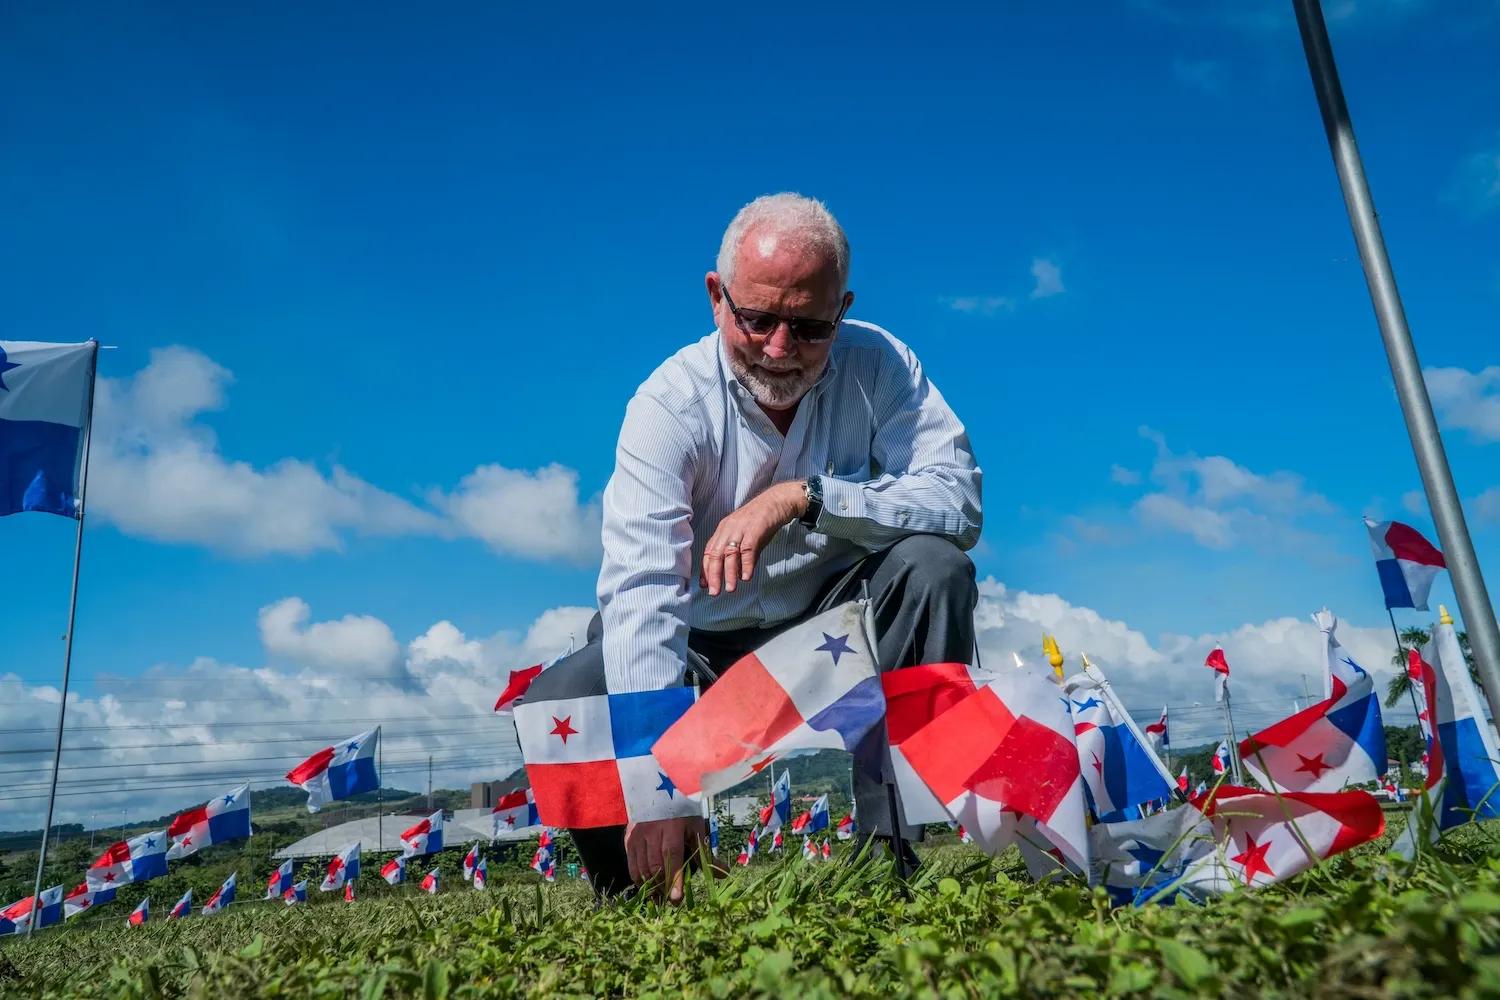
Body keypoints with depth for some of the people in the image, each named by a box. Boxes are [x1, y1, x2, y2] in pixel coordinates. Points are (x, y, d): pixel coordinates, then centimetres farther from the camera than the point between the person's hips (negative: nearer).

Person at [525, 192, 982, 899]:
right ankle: (645, 895, 5)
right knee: (554, 703, -23)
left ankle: (886, 840, -20)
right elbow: (641, 591, -31)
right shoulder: (671, 403, -19)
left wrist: (801, 496, -34)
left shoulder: (877, 366, -12)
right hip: (706, 639, 0)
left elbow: (959, 499, -23)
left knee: (934, 566, -27)